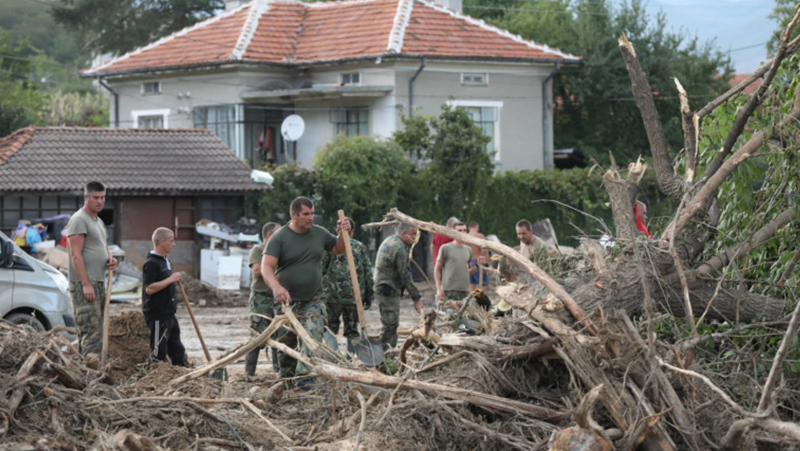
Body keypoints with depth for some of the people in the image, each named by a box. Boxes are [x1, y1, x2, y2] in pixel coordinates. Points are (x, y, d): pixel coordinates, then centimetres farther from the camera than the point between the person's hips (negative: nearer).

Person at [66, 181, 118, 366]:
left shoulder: (99, 222, 19)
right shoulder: (79, 220, -10)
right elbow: (75, 254, -17)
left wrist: (110, 259, 8)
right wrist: (86, 284, -22)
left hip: (98, 282, 10)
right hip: (84, 283, -10)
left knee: (94, 328, 11)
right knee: (91, 326, -17)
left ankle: (82, 361, 16)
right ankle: (91, 360, -21)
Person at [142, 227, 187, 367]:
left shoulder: (165, 261, 15)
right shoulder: (151, 263, -16)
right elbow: (149, 288, -24)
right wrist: (170, 279, -22)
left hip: (169, 313, 10)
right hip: (157, 315, -10)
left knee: (177, 350, 14)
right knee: (158, 352, -3)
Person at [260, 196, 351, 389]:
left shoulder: (319, 233, 5)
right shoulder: (279, 238, -9)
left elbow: (338, 249, 22)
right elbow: (266, 267, -20)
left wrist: (343, 234, 0)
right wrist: (276, 287, -39)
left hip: (312, 301, 2)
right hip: (287, 301, -2)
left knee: (313, 336, -19)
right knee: (286, 343, 10)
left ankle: (304, 377, -24)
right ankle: (285, 377, 30)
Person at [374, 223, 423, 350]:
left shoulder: (389, 241, 14)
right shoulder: (399, 248, -19)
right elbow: (405, 275, -19)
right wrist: (416, 298, -16)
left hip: (381, 286, 11)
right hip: (389, 290, -11)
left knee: (392, 324, 15)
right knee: (390, 324, -10)